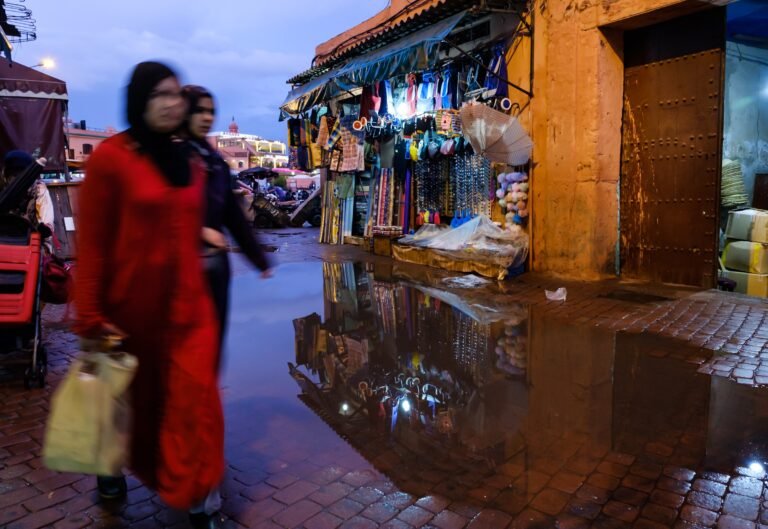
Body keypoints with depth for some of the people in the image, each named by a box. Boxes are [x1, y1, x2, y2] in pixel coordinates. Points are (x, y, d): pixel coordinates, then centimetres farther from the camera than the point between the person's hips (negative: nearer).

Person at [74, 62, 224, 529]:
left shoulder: (191, 162, 7)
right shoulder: (111, 157, -10)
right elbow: (92, 244, -11)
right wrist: (90, 318, -12)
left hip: (188, 300, 4)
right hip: (133, 301, -3)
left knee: (195, 397, 2)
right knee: (131, 396, 18)